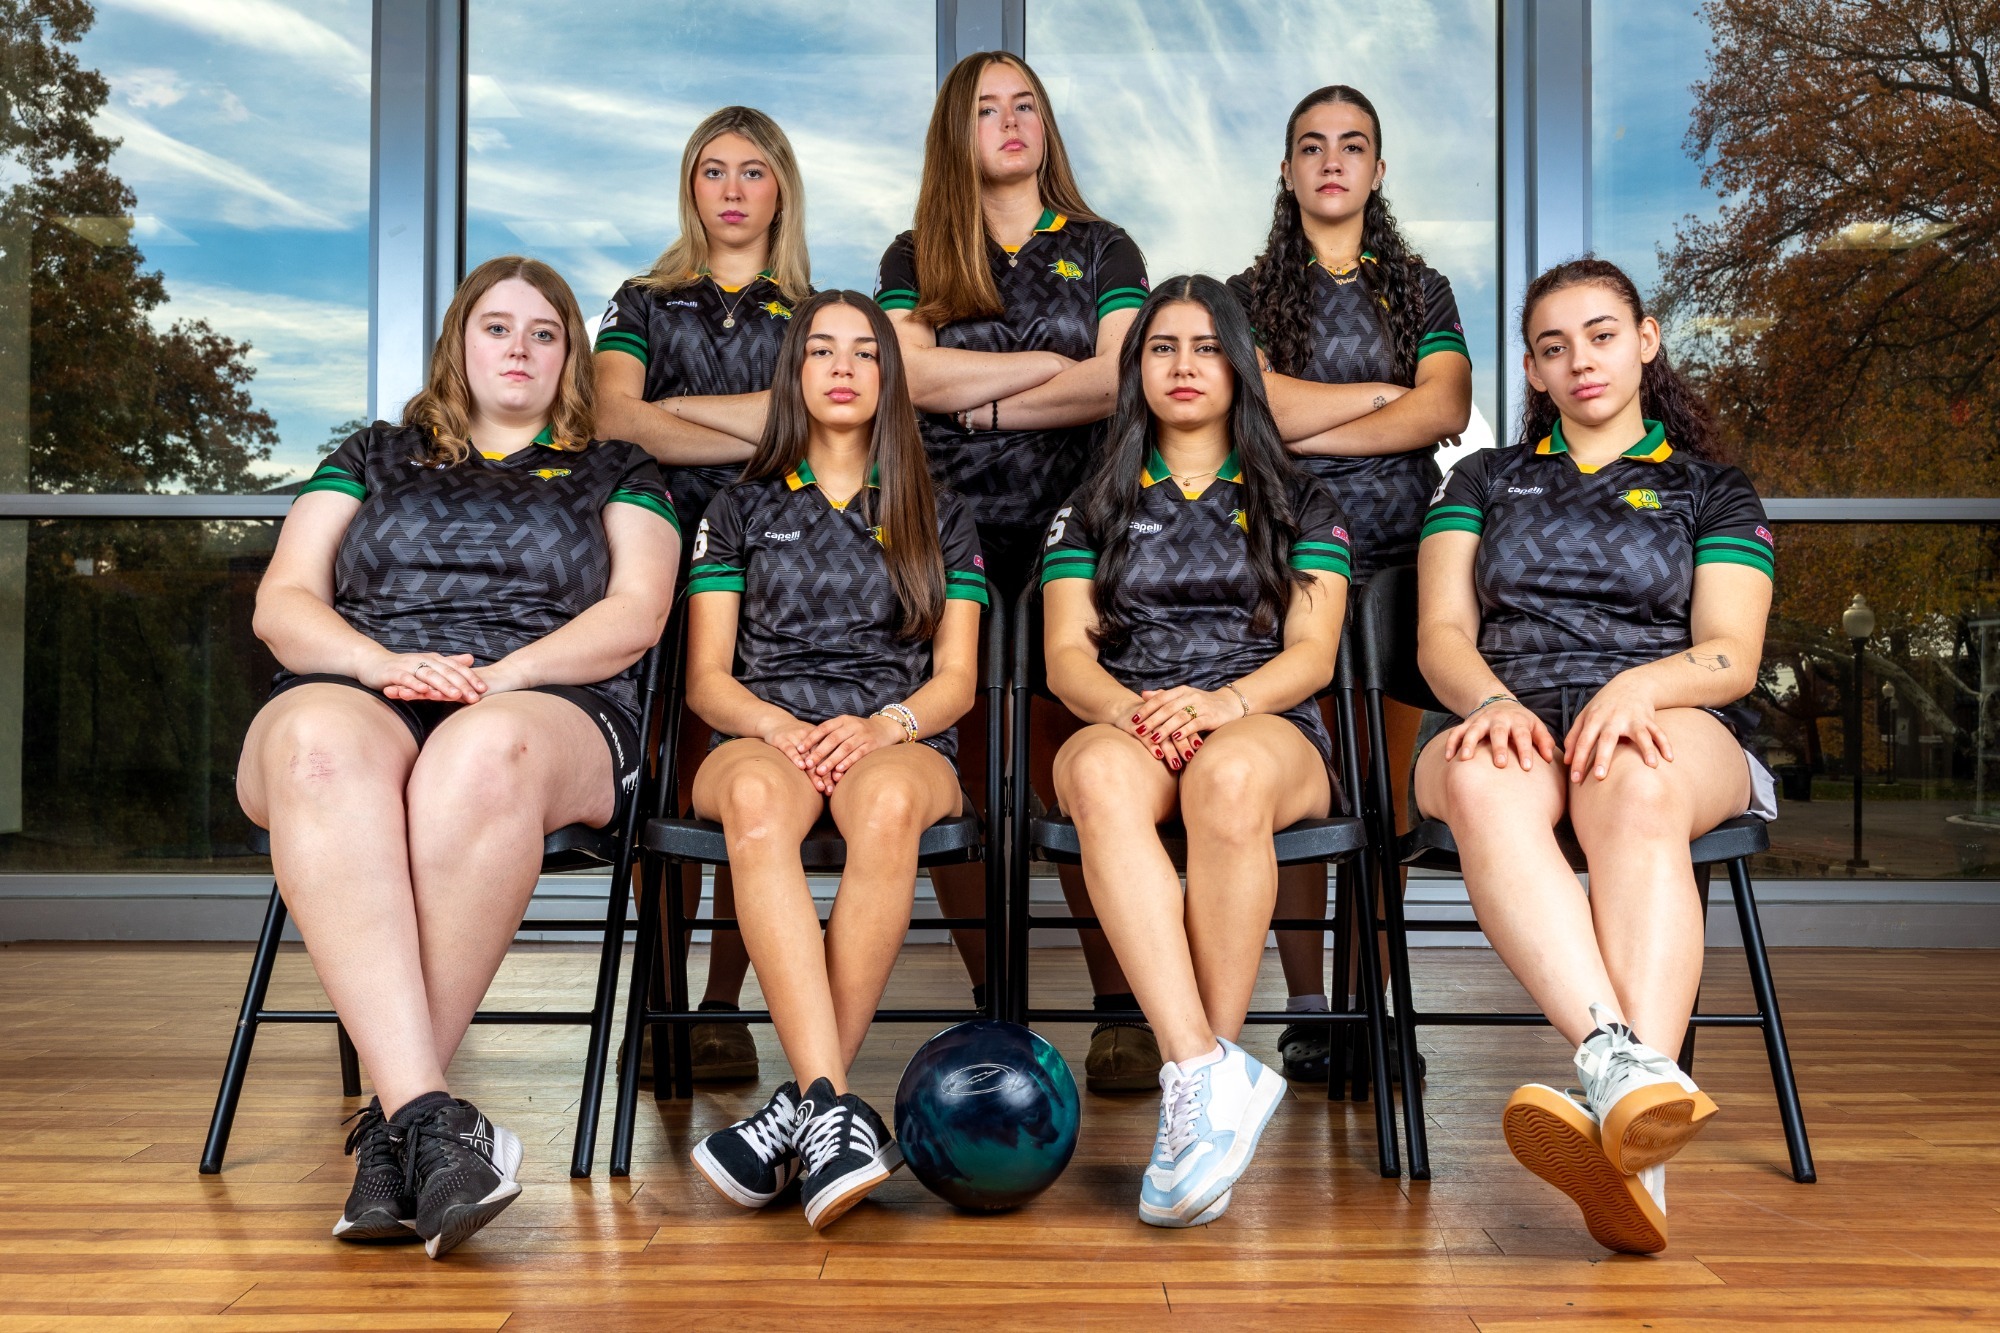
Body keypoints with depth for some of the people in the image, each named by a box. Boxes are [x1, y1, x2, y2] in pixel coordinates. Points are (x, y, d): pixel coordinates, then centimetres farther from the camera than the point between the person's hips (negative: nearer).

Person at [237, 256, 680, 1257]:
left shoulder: (616, 475, 25)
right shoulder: (374, 458, 29)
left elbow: (635, 614, 7)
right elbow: (282, 603, 15)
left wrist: (498, 676, -10)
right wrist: (382, 662, -7)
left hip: (547, 706, -1)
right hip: (359, 691, 2)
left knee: (483, 754, -41)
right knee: (319, 742, -38)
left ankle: (390, 1117, -37)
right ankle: (428, 1111, -48)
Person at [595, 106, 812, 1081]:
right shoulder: (644, 304, 19)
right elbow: (612, 419, 1)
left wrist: (675, 410, -1)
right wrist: (762, 435, -4)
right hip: (666, 558, 0)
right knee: (672, 773, -10)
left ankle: (724, 1008, -4)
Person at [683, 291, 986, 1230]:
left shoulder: (938, 518, 20)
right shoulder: (742, 510, 20)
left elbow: (955, 677, 11)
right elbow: (706, 677, 11)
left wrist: (883, 725, -12)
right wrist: (778, 727, -11)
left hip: (899, 739, 0)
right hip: (763, 733, 0)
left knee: (886, 804, -40)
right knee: (758, 800, -40)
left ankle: (804, 1103, -39)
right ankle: (836, 1112, -50)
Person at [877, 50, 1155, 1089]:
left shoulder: (1102, 251, 15)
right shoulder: (916, 258, 16)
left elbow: (1118, 382, 0)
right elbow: (914, 376, -2)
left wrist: (984, 403, -4)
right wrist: (1052, 360, -1)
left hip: (1071, 535, -1)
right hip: (951, 536, 1)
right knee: (960, 775, -3)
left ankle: (1121, 1009, -5)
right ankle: (992, 1009, 6)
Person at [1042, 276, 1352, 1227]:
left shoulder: (1300, 504, 19)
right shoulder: (1093, 509, 22)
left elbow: (1310, 655, 6)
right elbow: (1067, 657, 10)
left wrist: (1225, 701, -16)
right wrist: (1127, 708, -14)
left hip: (1269, 728, -1)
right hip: (1126, 721, 1)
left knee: (1229, 773, -40)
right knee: (1100, 773, -39)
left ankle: (1196, 1079, -33)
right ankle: (1213, 1077, -46)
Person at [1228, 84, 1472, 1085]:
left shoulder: (1422, 291, 17)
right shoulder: (1247, 296, 13)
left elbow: (1446, 409, -1)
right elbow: (1255, 403, -7)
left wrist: (1309, 428, -7)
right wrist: (1383, 391, -1)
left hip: (1397, 561, 1)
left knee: (1383, 794, -2)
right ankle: (1306, 1010, 2)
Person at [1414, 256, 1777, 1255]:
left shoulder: (1713, 494, 22)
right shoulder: (1483, 481, 26)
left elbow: (1731, 656, 7)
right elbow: (1441, 637, 12)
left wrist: (1638, 687, -17)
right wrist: (1493, 702, -12)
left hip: (1677, 732, -1)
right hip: (1512, 722, 1)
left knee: (1636, 786, -41)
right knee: (1481, 779, -39)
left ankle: (1634, 1139, -56)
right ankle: (1626, 1068, -58)